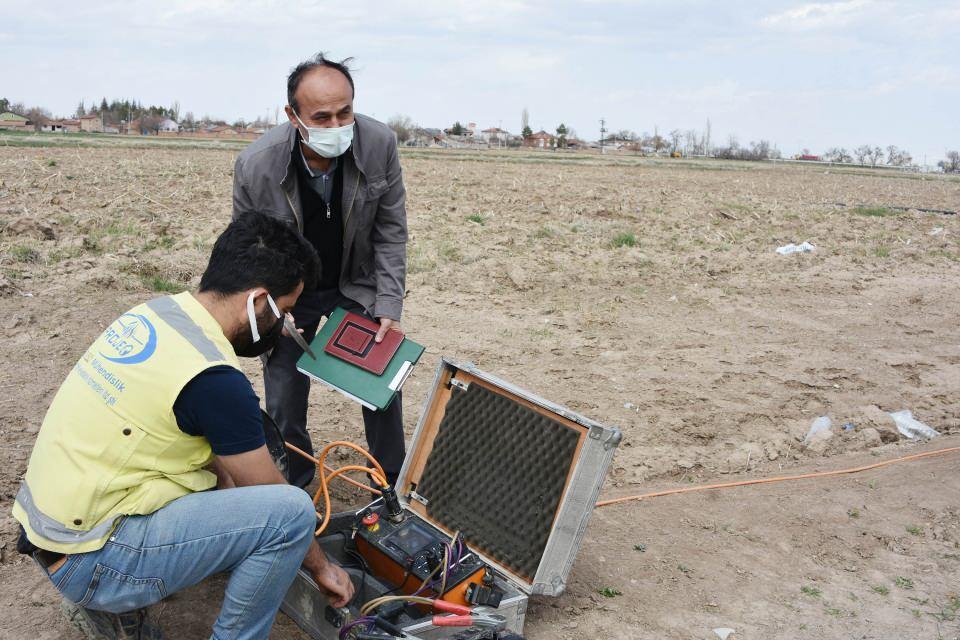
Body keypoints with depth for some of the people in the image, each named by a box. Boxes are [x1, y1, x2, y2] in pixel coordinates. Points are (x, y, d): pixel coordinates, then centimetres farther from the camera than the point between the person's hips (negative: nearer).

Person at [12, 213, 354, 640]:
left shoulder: (154, 312, 3)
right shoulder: (214, 379, -22)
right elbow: (273, 500, -8)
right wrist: (321, 566, 6)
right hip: (86, 562, -9)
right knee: (292, 510, -16)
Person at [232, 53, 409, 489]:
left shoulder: (380, 145, -22)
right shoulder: (255, 166, -26)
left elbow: (391, 231, -10)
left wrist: (389, 306, -15)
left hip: (357, 284, 1)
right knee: (284, 401, 2)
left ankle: (392, 484, 27)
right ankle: (291, 488, 28)